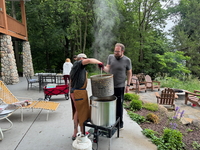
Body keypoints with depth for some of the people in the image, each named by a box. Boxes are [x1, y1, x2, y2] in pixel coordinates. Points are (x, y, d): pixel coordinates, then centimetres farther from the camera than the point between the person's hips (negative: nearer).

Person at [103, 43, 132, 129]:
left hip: (120, 86, -3)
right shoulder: (110, 57, 1)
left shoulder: (127, 60, -6)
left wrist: (128, 85, -3)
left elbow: (129, 73, 1)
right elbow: (108, 69, 2)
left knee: (119, 105, 7)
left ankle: (120, 122, 25)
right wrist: (103, 68, -21)